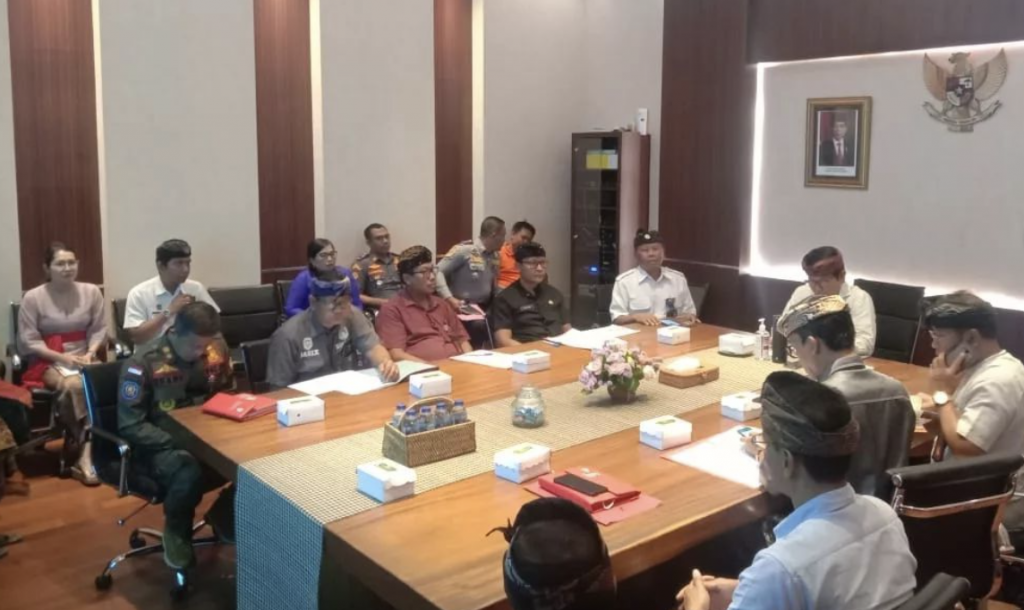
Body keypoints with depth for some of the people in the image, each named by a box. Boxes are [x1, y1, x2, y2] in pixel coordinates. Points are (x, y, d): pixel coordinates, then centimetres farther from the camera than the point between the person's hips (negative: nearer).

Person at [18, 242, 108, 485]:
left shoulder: (91, 292, 2)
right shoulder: (33, 298, -6)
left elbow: (99, 329, 5)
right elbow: (28, 341, -5)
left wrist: (90, 353, -12)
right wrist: (63, 357, -15)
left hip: (85, 357, 2)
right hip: (49, 361, -2)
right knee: (73, 386, -35)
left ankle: (85, 454, -28)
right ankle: (87, 452, -19)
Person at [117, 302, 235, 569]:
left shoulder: (216, 349, -3)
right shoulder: (143, 363, -17)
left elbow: (227, 394, 13)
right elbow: (130, 427, -15)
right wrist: (180, 443, -25)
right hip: (159, 446, -4)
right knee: (189, 473, -38)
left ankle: (224, 516, 5)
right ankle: (176, 531, -4)